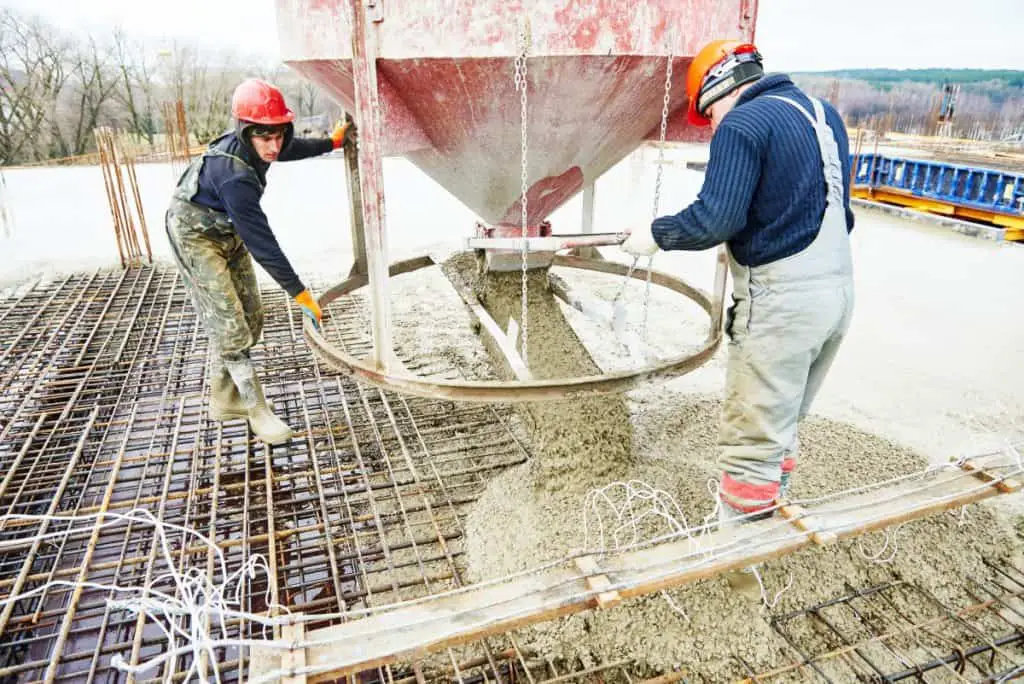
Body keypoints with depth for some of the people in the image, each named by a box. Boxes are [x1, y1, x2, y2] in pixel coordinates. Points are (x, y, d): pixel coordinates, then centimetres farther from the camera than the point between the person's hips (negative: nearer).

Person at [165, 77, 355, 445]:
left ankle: (223, 399, 25)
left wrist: (333, 141, 22)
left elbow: (294, 148, 12)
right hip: (197, 236, -9)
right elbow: (261, 242, -35)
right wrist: (300, 293, -31)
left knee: (250, 317, 10)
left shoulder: (253, 146, -13)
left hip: (229, 232, 9)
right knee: (229, 326, -12)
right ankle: (257, 410, 0)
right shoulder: (235, 176, -38)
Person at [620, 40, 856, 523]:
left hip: (781, 299, -9)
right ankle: (768, 516, 36)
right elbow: (832, 212, 19)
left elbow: (715, 219, -20)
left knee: (751, 442, 0)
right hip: (838, 289, 9)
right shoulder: (826, 115, 15)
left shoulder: (743, 123, -11)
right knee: (781, 425, 22)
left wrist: (656, 235, -6)